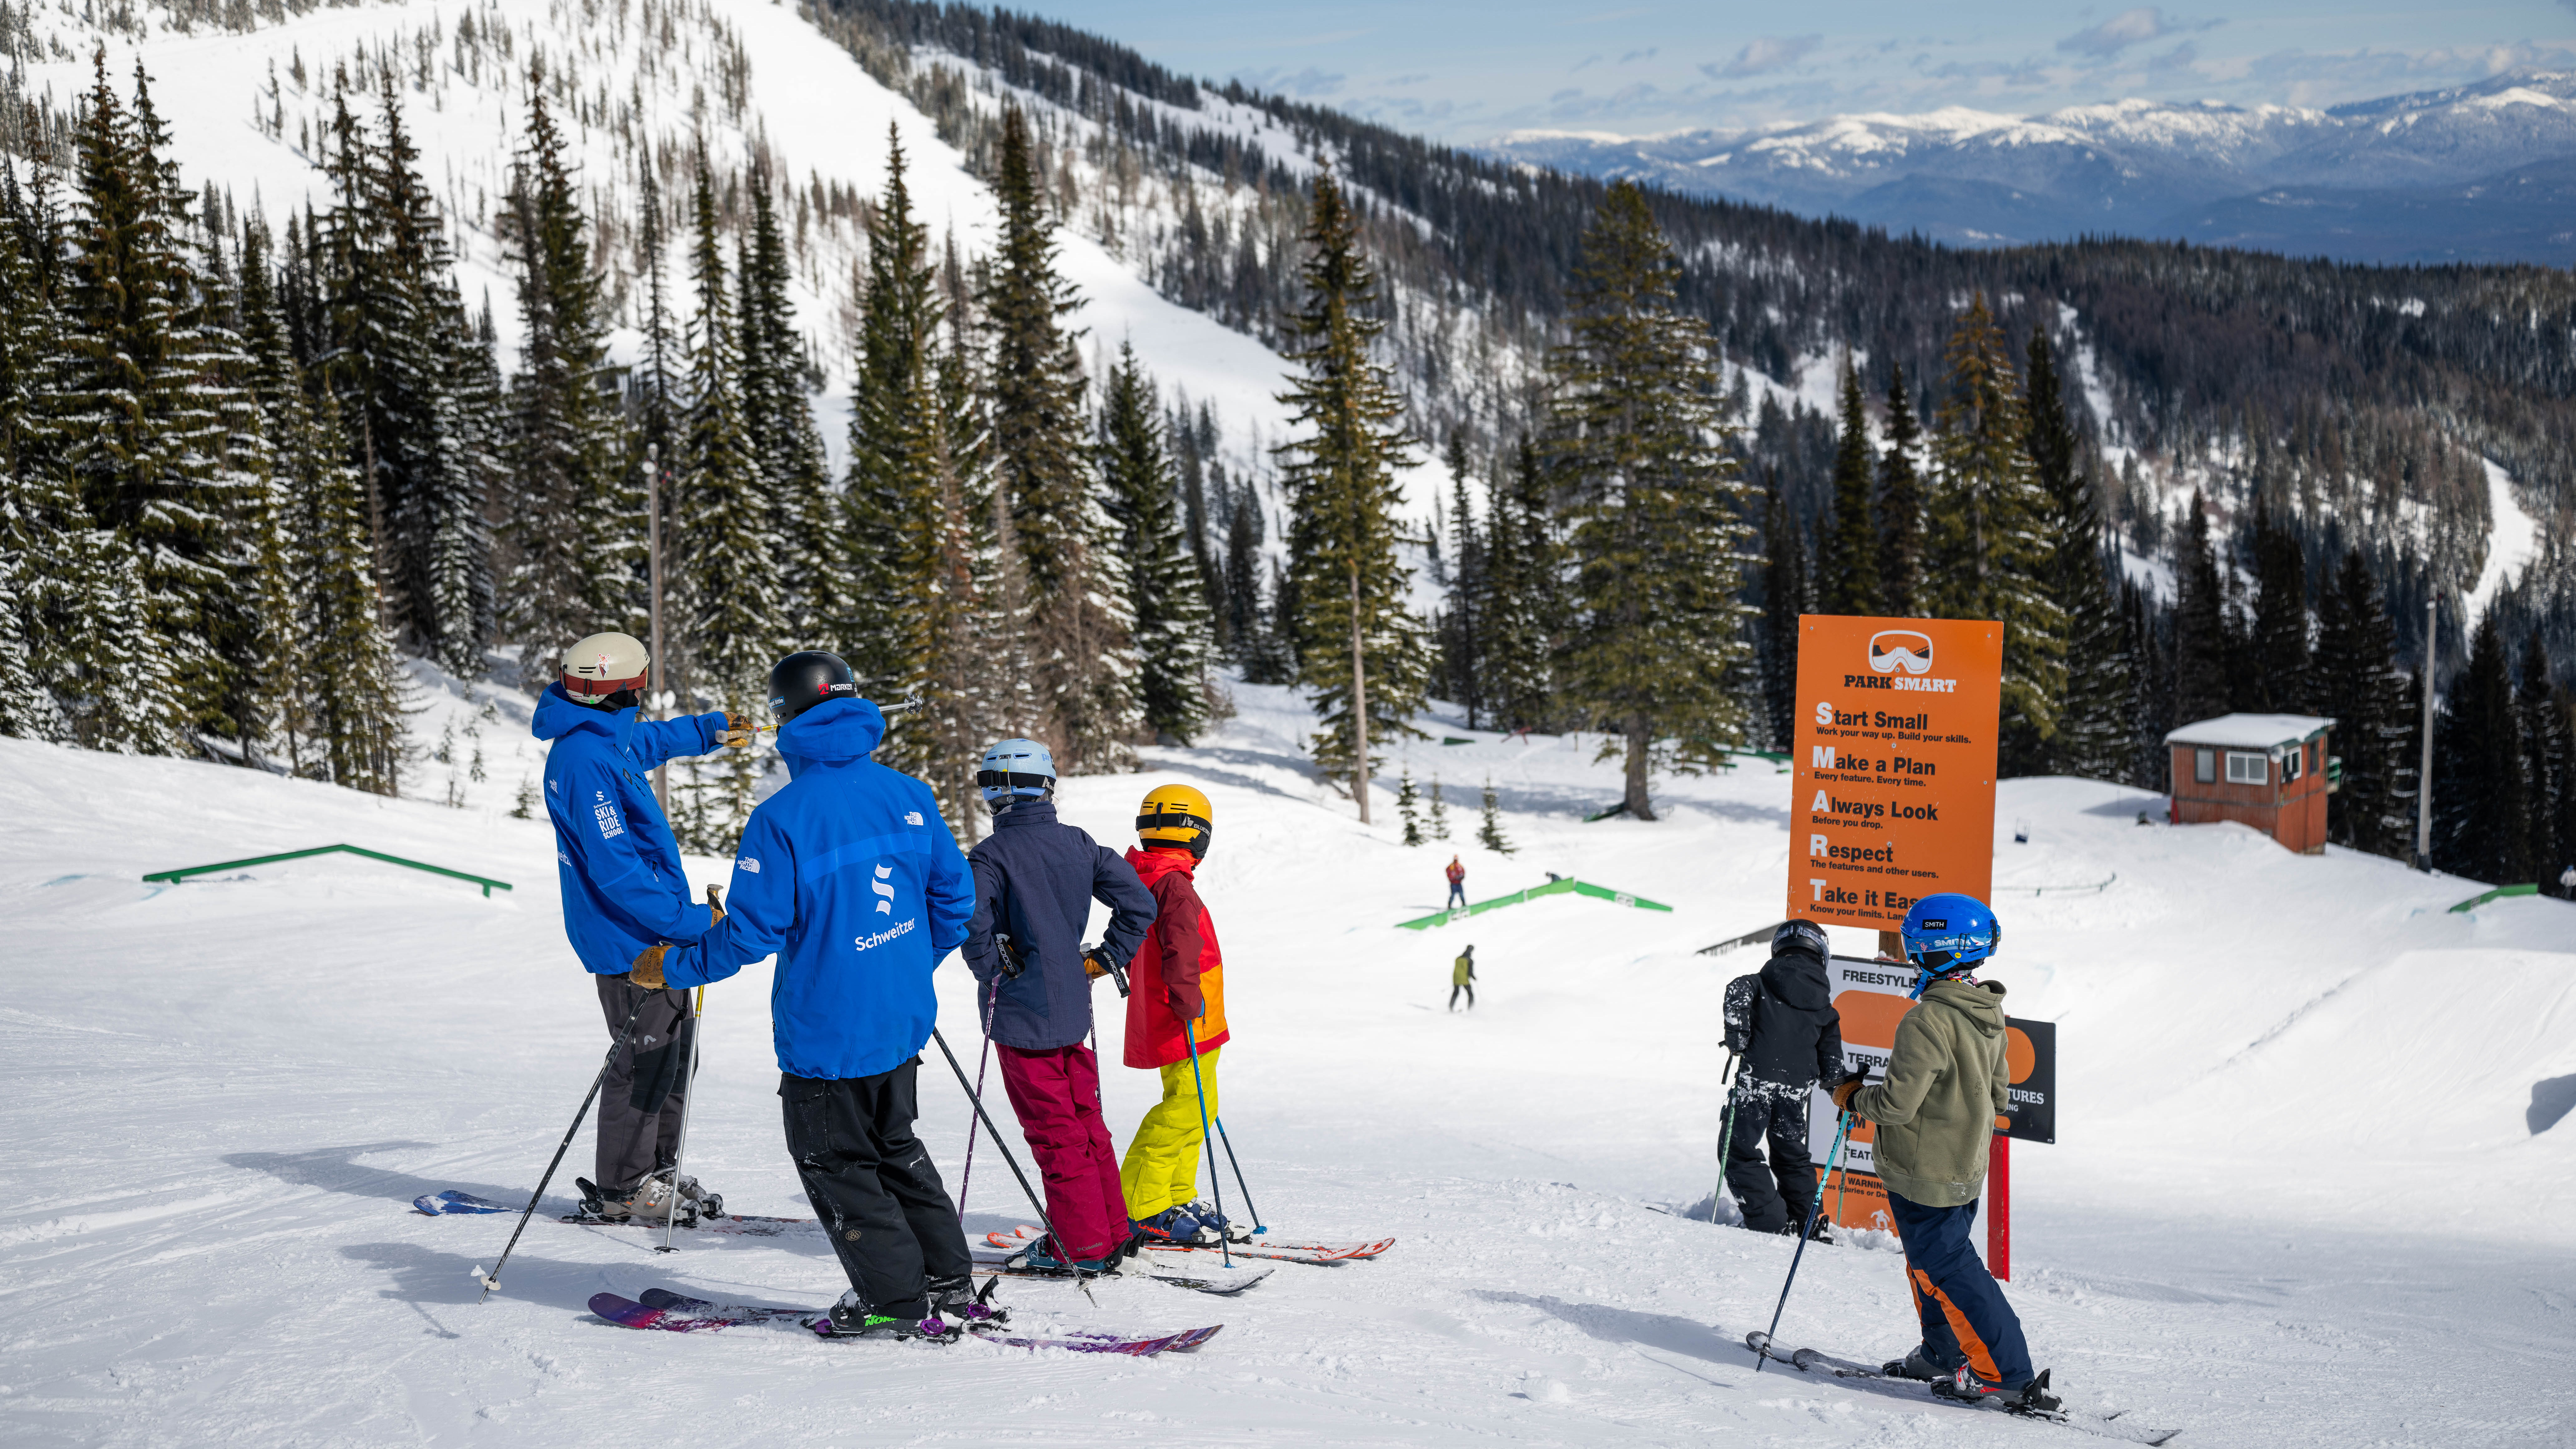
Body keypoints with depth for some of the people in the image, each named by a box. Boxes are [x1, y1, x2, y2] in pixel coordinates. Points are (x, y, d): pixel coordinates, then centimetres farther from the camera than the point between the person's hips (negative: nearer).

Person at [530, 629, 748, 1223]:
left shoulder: (604, 739, 10)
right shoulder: (585, 760, -22)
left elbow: (652, 740, 37)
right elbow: (616, 869, -25)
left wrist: (711, 730, 50)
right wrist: (690, 921, -24)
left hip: (655, 933, 10)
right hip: (630, 940, -10)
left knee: (675, 1050, 15)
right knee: (648, 1059, -3)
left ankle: (652, 1172, 24)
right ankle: (620, 1189, 8)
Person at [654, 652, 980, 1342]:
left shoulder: (781, 818, -19)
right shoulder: (908, 795, 0)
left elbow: (753, 933, -17)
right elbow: (956, 897, 6)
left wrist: (673, 966, -1)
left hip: (827, 1033, -6)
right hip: (904, 1022, 6)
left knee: (836, 1165, 10)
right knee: (896, 1147, 24)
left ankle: (899, 1305, 12)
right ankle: (948, 1284, 24)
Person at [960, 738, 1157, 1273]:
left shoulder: (992, 855, -14)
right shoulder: (1080, 846, 5)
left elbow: (972, 922, -28)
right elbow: (1139, 903, 6)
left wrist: (993, 972, -10)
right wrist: (1101, 961, 11)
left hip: (1022, 1011, -6)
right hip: (1074, 1008, 6)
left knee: (1054, 1131, 0)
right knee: (1086, 1119, 16)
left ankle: (1082, 1246, 4)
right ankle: (1112, 1231, 22)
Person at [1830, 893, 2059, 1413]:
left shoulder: (1928, 1022, -26)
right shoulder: (1990, 1014, 3)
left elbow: (1898, 1102, -26)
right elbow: (1997, 1095, 13)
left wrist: (1854, 1098, -7)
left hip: (1923, 1173, -9)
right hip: (1968, 1168, 9)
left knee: (1944, 1268, -1)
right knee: (1939, 1256, 23)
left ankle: (2005, 1375, 0)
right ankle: (1944, 1353, 33)